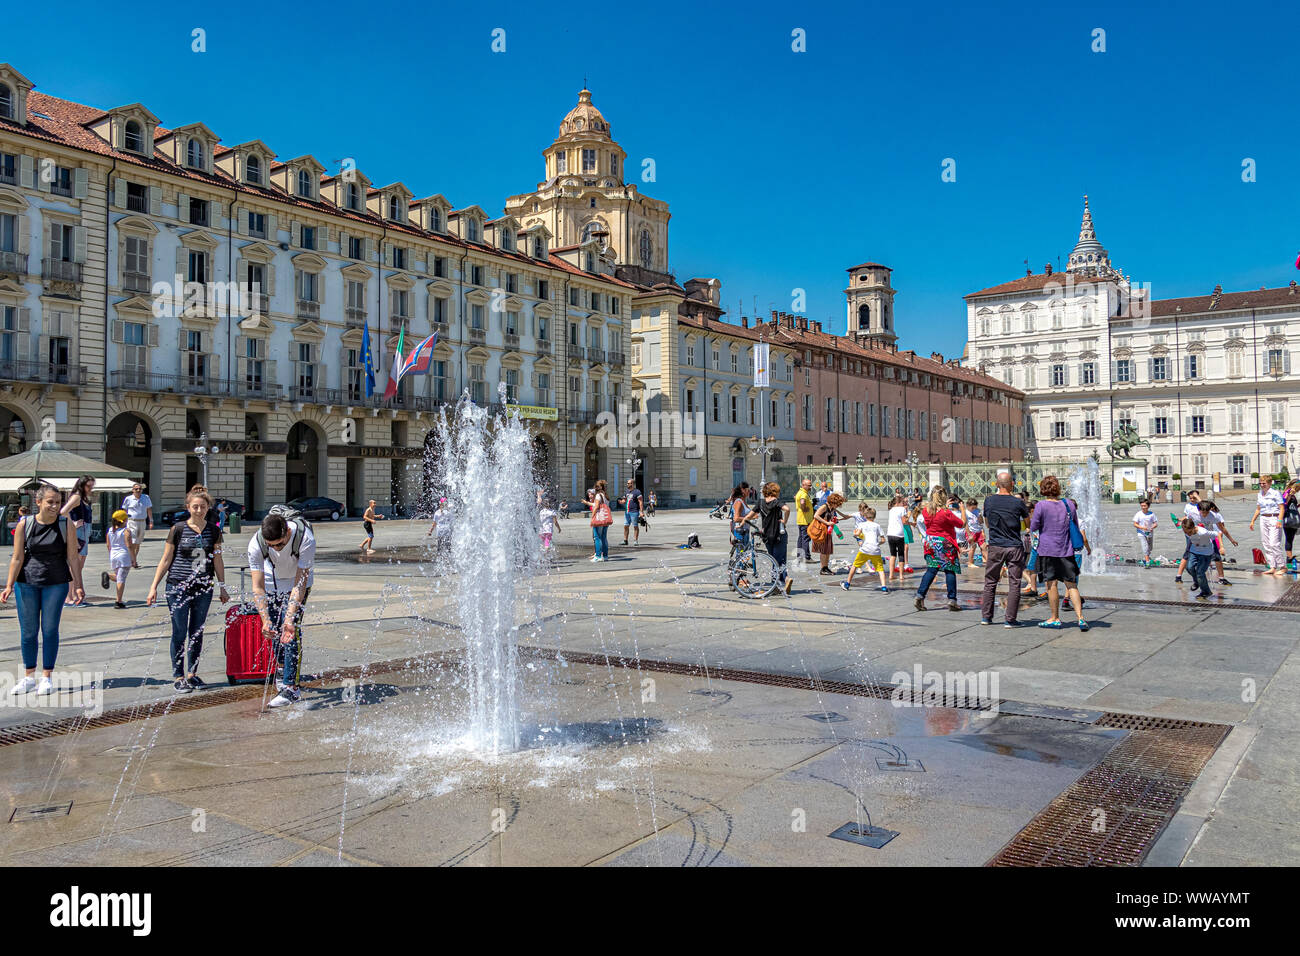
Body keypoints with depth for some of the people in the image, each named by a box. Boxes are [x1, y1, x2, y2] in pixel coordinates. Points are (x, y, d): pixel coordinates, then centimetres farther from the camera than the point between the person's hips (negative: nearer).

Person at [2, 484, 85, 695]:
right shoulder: (24, 525, -3)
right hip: (27, 583, 1)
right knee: (28, 631, 6)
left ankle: (47, 678, 13)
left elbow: (72, 558, -1)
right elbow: (17, 558, 0)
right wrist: (9, 586, -5)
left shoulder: (66, 525, -4)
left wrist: (78, 586, -4)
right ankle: (29, 677, 20)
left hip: (56, 584, -1)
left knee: (50, 630, 2)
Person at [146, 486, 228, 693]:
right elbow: (166, 560, 1)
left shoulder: (214, 531, 4)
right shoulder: (178, 529, -4)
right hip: (178, 588, -3)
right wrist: (154, 587, -1)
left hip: (203, 589, 3)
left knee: (197, 632, 9)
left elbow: (218, 561, 11)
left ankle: (192, 673, 20)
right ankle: (178, 676, 8)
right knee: (180, 633, -1)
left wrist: (223, 588, 13)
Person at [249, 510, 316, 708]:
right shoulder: (256, 544, -33)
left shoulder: (305, 539, -39)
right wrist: (265, 620, -43)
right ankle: (282, 669, 35)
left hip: (298, 581, -2)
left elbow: (300, 583, -36)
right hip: (273, 581, 3)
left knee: (292, 630, -15)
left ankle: (291, 687, -12)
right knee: (275, 628, 7)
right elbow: (258, 587, -32)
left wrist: (290, 618, -43)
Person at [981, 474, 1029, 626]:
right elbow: (1029, 522, 7)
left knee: (990, 581, 12)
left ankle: (986, 616, 16)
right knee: (1014, 583, 3)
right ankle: (1010, 619, 2)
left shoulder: (989, 500, -2)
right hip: (1014, 547, -2)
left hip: (995, 546, 2)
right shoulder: (1017, 502, -9)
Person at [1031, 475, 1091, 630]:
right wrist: (1087, 545, 27)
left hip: (1047, 550, -4)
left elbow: (1033, 527, -4)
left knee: (1052, 584, 4)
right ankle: (1080, 618, 0)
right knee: (1071, 585, 7)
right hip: (1067, 551, 4)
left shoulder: (1041, 505, -9)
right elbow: (1078, 529, 13)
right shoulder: (1068, 505, 5)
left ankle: (1055, 619, 11)